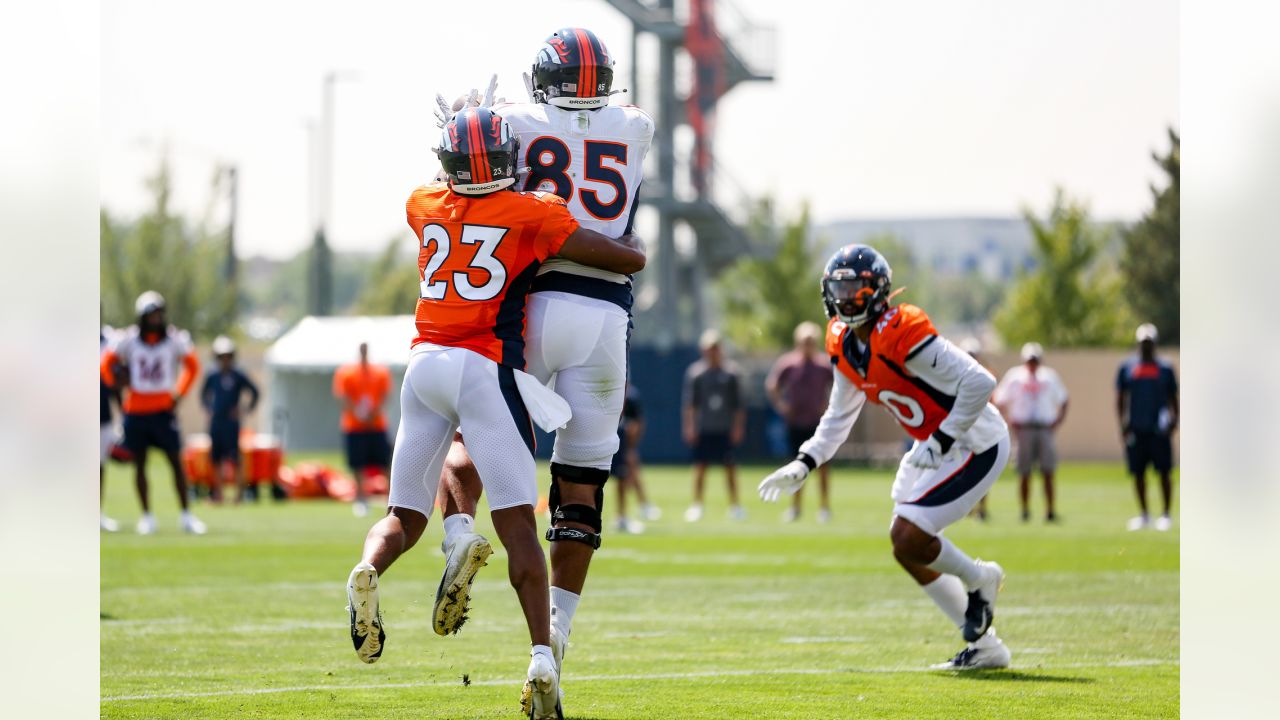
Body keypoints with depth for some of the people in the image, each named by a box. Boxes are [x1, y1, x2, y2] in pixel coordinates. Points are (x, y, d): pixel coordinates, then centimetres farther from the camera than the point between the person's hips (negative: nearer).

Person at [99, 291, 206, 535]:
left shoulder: (174, 340, -3)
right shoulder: (129, 340, -5)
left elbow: (192, 366, 11)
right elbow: (107, 364, 9)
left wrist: (179, 394, 5)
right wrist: (118, 380, -3)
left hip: (163, 410, 0)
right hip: (136, 411, 0)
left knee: (176, 462, -2)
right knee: (140, 464, 5)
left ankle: (186, 515, 4)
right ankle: (146, 516, 13)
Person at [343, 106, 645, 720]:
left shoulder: (423, 206, 11)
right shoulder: (533, 214, 0)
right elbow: (630, 260, 3)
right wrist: (630, 242, 25)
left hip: (425, 363, 4)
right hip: (484, 368, -4)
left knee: (405, 516, 13)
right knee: (517, 523, -5)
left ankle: (367, 573, -20)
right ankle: (542, 659, -17)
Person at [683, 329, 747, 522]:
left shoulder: (730, 373, 4)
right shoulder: (695, 372, 2)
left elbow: (738, 404, 6)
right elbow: (689, 403, 2)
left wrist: (738, 427, 0)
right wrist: (689, 427, -5)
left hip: (725, 430, 1)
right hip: (703, 430, -1)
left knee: (730, 467, 2)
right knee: (700, 466, -1)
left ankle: (734, 505, 9)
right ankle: (696, 505, 5)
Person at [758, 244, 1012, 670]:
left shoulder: (901, 335, -27)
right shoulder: (845, 344, 2)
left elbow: (979, 382, -28)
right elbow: (839, 417, 16)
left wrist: (940, 442, -26)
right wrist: (803, 465, 5)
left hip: (975, 445, -10)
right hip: (934, 443, 10)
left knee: (908, 539, -17)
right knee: (909, 548, 10)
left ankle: (978, 580, 13)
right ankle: (984, 647, 20)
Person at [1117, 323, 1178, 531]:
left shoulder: (1165, 368, 6)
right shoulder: (1127, 368, 7)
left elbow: (1173, 398, 10)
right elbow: (1120, 398, 9)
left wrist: (1174, 420, -4)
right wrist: (1122, 422, -1)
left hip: (1159, 429, -1)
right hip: (1136, 429, 1)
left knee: (1164, 472, -4)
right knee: (1138, 472, 5)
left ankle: (1166, 514, 4)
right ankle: (1143, 514, 16)